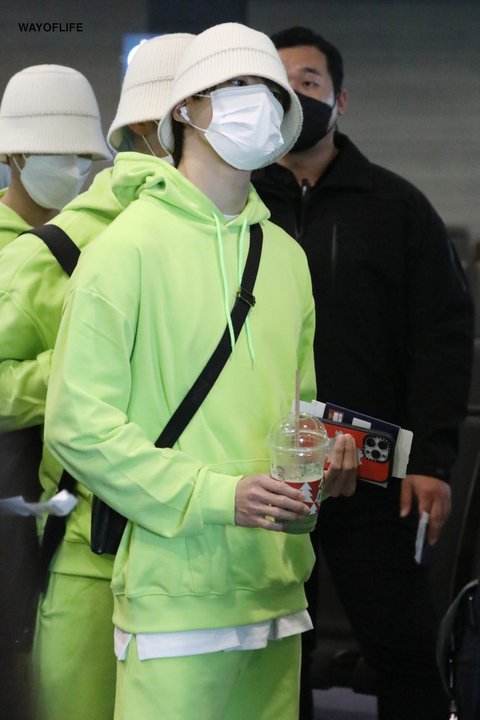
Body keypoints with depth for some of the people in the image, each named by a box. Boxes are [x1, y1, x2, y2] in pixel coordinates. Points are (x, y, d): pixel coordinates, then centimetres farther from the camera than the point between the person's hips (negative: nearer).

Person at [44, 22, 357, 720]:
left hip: (276, 586, 6)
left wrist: (326, 455, 3)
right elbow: (78, 424, -11)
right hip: (176, 594, -6)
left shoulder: (286, 255, 16)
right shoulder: (130, 245, -5)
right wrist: (216, 495, -17)